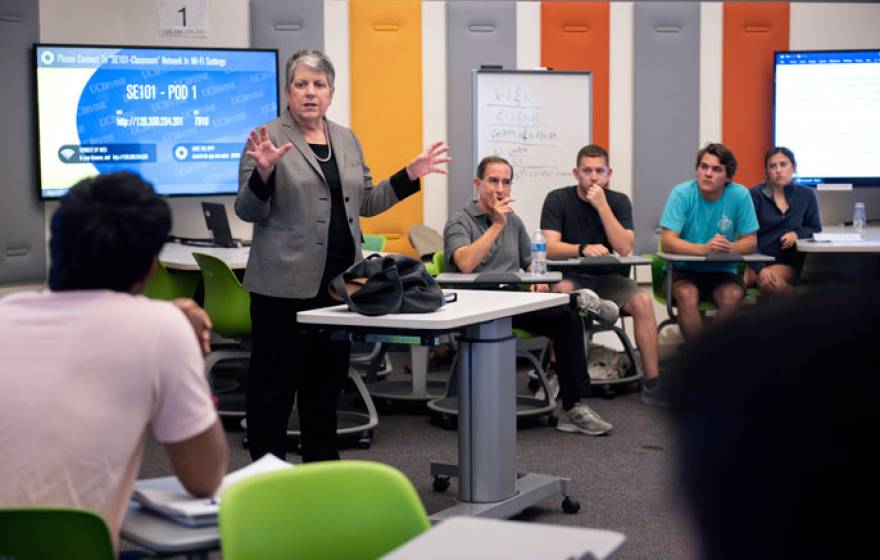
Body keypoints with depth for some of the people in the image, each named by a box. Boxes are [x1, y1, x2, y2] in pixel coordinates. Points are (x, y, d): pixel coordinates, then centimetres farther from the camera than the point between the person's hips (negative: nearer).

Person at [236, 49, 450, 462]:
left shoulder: (347, 139, 14)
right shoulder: (269, 138, -5)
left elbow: (365, 202, 18)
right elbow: (248, 211, -8)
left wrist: (410, 175, 9)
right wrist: (263, 172, -26)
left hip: (338, 281, 6)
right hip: (286, 284, -6)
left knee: (326, 381, 14)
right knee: (274, 382, 1)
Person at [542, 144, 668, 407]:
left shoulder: (619, 201, 1)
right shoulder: (558, 199, -5)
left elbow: (625, 248, -13)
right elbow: (550, 247, -16)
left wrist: (602, 205, -19)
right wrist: (583, 249, -34)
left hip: (607, 278, 3)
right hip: (571, 276, -3)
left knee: (643, 302, -23)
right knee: (562, 291, -37)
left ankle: (652, 383, -14)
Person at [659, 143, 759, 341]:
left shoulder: (740, 195, -5)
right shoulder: (682, 193, -10)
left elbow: (751, 242, -2)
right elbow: (667, 241, -17)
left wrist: (728, 248, -26)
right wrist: (704, 249, -34)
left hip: (722, 271, 1)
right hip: (683, 270, -1)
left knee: (733, 296, -30)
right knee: (687, 295, -33)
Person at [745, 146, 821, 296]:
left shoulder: (806, 195, 7)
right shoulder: (755, 195, -1)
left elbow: (815, 229, 21)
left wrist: (797, 234, -4)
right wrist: (760, 268, -21)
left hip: (785, 262, 1)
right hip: (755, 260, 0)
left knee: (774, 284, -36)